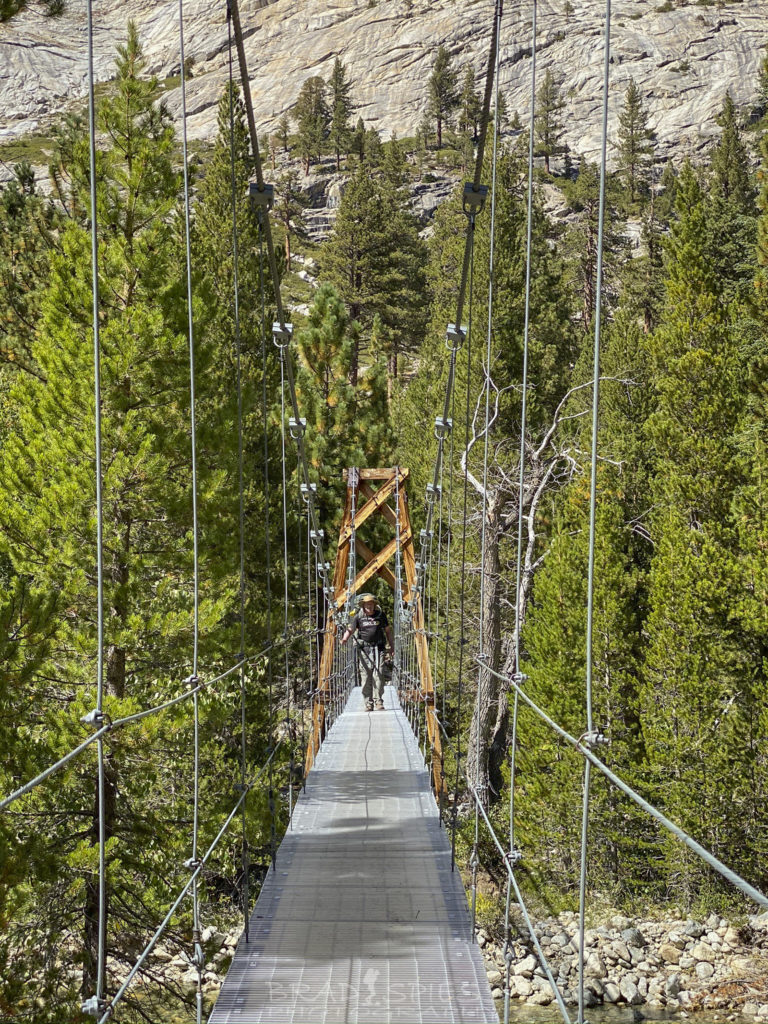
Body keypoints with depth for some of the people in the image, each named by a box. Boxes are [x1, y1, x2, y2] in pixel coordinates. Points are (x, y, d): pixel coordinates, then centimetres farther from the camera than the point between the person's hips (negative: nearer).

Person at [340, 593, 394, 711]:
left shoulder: (381, 615, 9)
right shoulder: (358, 617, 7)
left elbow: (388, 631, 16)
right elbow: (350, 629, 0)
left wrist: (392, 646, 12)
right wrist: (345, 638, -21)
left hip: (378, 648, -1)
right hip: (364, 648, 1)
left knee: (378, 675, -9)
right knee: (366, 676, 1)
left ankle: (379, 702, -5)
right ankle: (368, 703, 6)